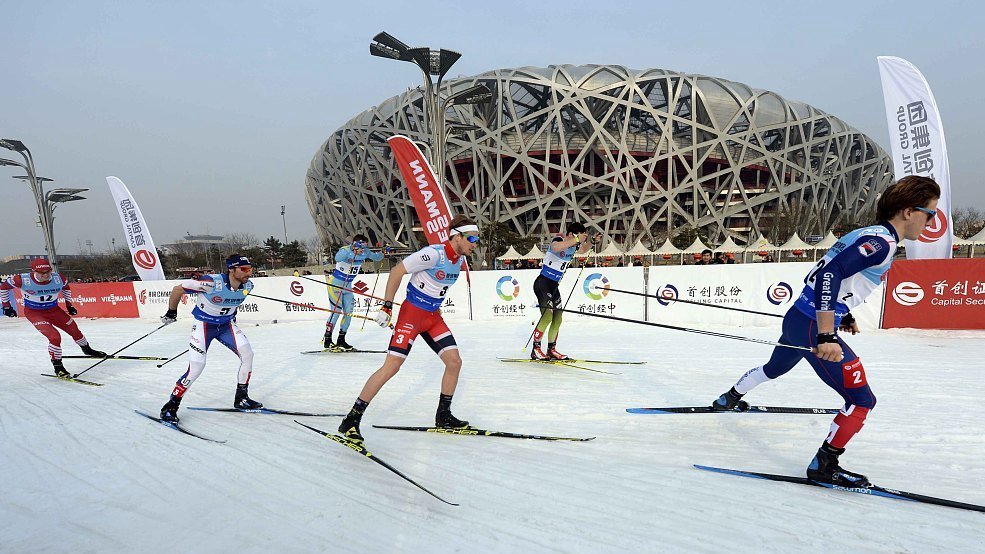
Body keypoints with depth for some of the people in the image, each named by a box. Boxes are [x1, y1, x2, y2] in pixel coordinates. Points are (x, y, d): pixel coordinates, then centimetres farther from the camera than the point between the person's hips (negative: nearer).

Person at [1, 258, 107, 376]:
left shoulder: (59, 279, -16)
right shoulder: (23, 280, -25)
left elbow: (66, 287, 9)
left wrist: (69, 305, 10)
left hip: (53, 310, 4)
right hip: (34, 312, -4)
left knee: (74, 330, 11)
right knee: (55, 337, -20)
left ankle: (87, 349, 40)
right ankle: (57, 366, -3)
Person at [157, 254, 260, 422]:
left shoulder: (247, 285, -11)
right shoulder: (212, 283, -30)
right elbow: (178, 289, -17)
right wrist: (171, 313, -4)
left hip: (226, 324, 6)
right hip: (204, 324, -5)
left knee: (247, 354, -7)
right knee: (196, 367, -12)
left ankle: (241, 398, 7)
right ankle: (172, 404, 9)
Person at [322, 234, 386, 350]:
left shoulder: (364, 252, -6)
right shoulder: (344, 250, -24)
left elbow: (375, 257, 7)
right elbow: (338, 258, -45)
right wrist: (351, 250, -52)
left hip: (347, 286, 7)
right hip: (335, 284, -6)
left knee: (348, 313, 3)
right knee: (336, 311, -10)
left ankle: (341, 340, 15)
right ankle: (327, 339, 2)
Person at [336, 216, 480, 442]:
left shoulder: (459, 259, 4)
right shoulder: (434, 253, -21)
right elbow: (397, 271, -16)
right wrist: (387, 306, -16)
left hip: (433, 316, 8)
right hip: (412, 313, -8)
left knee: (454, 362, 2)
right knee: (392, 366, -14)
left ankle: (443, 416, 19)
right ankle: (352, 419, -6)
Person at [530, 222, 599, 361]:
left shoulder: (573, 245, 6)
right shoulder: (558, 240, -17)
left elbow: (583, 250, 30)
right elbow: (555, 248, -43)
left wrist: (592, 242, 10)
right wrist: (577, 240, -42)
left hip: (554, 286, 9)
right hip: (543, 283, -9)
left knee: (558, 318, 10)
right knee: (547, 314, -19)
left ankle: (551, 350, 21)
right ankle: (536, 349, -10)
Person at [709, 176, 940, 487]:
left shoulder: (868, 235, 13)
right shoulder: (882, 241, -16)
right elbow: (830, 273, -29)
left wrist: (843, 315, 34)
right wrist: (827, 336, -34)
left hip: (798, 318, 10)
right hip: (812, 327, -10)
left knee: (774, 368, 33)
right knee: (861, 400, -5)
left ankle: (729, 399, 51)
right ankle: (823, 467, 2)